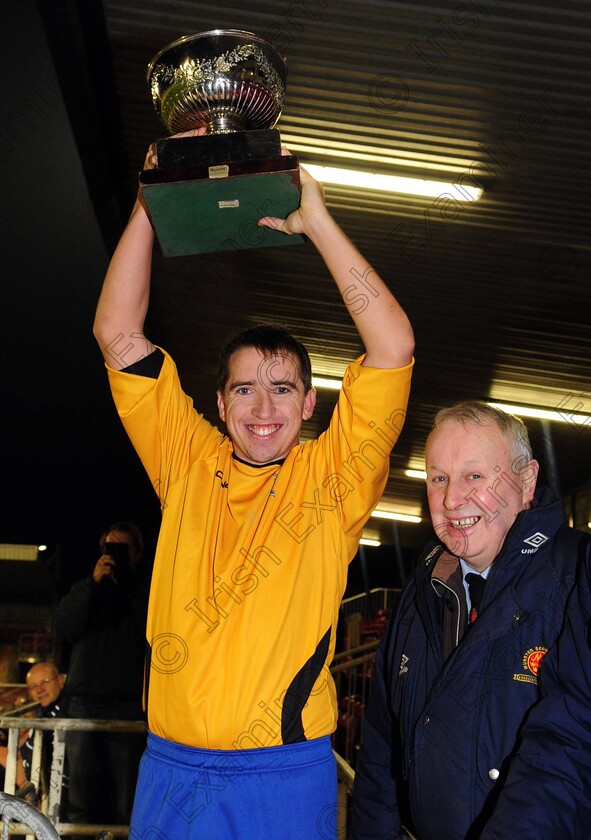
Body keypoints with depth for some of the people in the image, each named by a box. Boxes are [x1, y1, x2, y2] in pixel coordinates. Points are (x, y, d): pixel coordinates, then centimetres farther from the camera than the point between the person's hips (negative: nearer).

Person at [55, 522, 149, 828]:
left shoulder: (147, 589, 11)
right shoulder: (85, 589, 20)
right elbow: (66, 626, 4)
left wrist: (128, 583, -4)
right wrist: (94, 582, -4)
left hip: (129, 704, -2)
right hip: (84, 702, 2)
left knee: (127, 803, -6)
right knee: (81, 802, -1)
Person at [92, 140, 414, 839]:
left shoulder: (331, 476, -3)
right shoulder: (189, 462, 3)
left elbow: (394, 347, -14)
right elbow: (117, 334, 1)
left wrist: (315, 221, -12)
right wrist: (152, 203, -3)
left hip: (288, 774, -2)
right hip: (171, 769, 2)